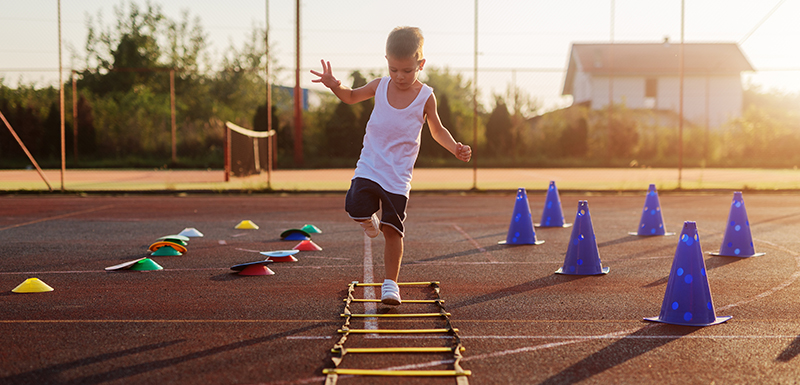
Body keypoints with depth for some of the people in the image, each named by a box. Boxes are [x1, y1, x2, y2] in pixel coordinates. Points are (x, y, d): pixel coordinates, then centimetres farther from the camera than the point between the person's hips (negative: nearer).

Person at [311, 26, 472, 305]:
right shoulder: (380, 86, 0)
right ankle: (370, 220, 17)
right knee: (356, 209, -21)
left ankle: (390, 282, 8)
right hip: (368, 167, 2)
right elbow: (351, 97, 17)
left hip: (398, 175, -2)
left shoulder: (426, 97, -5)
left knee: (392, 229, -4)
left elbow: (437, 130, 9)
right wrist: (335, 86, -5)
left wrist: (455, 148, -9)